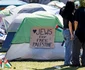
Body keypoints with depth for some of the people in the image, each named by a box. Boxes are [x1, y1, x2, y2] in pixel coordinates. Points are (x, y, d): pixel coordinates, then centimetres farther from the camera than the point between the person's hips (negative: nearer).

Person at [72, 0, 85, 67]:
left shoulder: (78, 11, -5)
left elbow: (76, 22, -8)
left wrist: (76, 30, 5)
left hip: (79, 31, -2)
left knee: (76, 48, 4)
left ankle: (76, 62, 3)